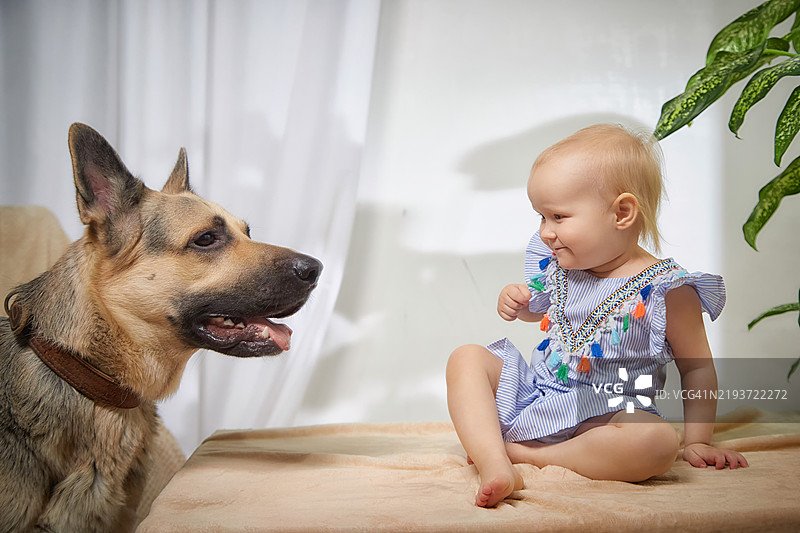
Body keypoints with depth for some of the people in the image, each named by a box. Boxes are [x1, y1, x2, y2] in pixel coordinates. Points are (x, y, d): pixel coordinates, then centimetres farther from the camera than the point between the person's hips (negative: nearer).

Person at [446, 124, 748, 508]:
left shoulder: (666, 290, -11)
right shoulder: (557, 267, 5)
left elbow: (696, 368, -3)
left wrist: (696, 442, -5)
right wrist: (515, 304, 3)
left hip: (605, 414, -5)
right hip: (534, 391, 5)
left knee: (658, 442, -36)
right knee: (466, 357, -11)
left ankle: (525, 454, -28)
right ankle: (495, 465, -31)